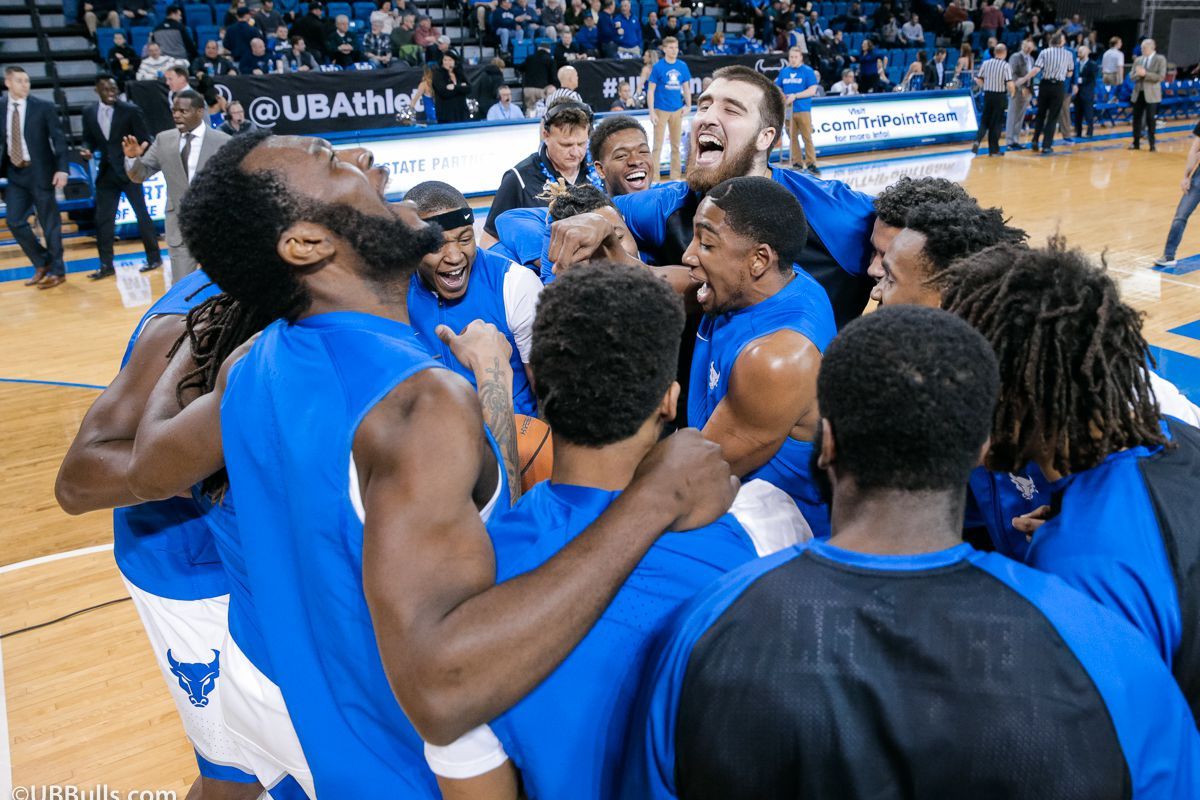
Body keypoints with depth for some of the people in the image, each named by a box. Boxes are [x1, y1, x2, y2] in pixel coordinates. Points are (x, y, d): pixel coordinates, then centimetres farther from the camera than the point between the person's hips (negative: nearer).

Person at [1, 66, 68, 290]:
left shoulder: (44, 107, -4)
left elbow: (58, 138, -6)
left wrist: (61, 169, -15)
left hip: (40, 172, -4)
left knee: (49, 223, 2)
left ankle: (57, 271, 12)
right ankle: (42, 263, 19)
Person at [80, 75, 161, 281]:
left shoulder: (131, 110, -5)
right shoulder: (89, 113, 6)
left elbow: (144, 140, -5)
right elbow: (89, 139, 15)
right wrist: (87, 150, -6)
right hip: (106, 172, 4)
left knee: (142, 215, 3)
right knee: (103, 219, 3)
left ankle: (154, 257, 16)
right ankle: (106, 265, 9)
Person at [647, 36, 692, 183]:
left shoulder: (682, 66, 6)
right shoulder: (657, 66, -6)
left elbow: (686, 87, 15)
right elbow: (650, 90, -6)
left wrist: (688, 105, 4)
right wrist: (652, 112, -12)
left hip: (677, 110, 4)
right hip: (661, 110, -4)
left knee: (676, 145, 9)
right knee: (658, 145, -3)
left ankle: (675, 177, 17)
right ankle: (654, 179, -1)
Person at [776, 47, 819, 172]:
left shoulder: (808, 71, -1)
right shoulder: (783, 71, 12)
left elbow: (812, 90, -7)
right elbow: (777, 88, 19)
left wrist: (795, 96, -15)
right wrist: (781, 96, -3)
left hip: (803, 109, -4)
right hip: (788, 110, 4)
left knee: (807, 137, -6)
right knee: (792, 137, 6)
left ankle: (811, 163, -3)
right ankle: (796, 163, 13)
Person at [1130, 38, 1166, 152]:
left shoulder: (1160, 59, -3)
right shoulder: (1138, 60, 11)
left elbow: (1161, 76, -13)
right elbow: (1132, 76, 9)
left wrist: (1145, 74, -19)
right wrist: (1138, 74, -13)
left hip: (1151, 94, -4)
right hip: (1138, 93, 4)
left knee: (1151, 120, -2)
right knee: (1137, 118, 5)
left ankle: (1152, 145, 6)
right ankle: (1136, 143, 13)